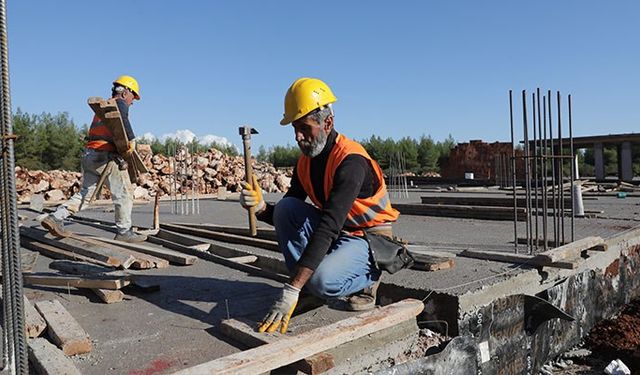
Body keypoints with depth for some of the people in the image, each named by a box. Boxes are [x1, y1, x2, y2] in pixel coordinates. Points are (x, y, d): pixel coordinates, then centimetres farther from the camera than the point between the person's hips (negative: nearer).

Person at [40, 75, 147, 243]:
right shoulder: (120, 103, -1)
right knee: (124, 193, -1)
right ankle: (124, 232, 3)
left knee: (85, 193, 14)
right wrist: (131, 140, -24)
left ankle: (55, 217, 6)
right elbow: (121, 118, -27)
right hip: (105, 155, -9)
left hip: (89, 154, 9)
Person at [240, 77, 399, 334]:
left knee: (322, 280, -33)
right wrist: (261, 208, -23)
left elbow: (327, 228, -36)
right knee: (286, 207, -15)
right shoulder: (305, 162, -1)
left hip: (370, 239, -7)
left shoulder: (351, 161, -27)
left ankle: (368, 278, 1)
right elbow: (285, 217, 2)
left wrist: (290, 292, -39)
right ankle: (309, 288, -6)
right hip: (335, 233, 7)